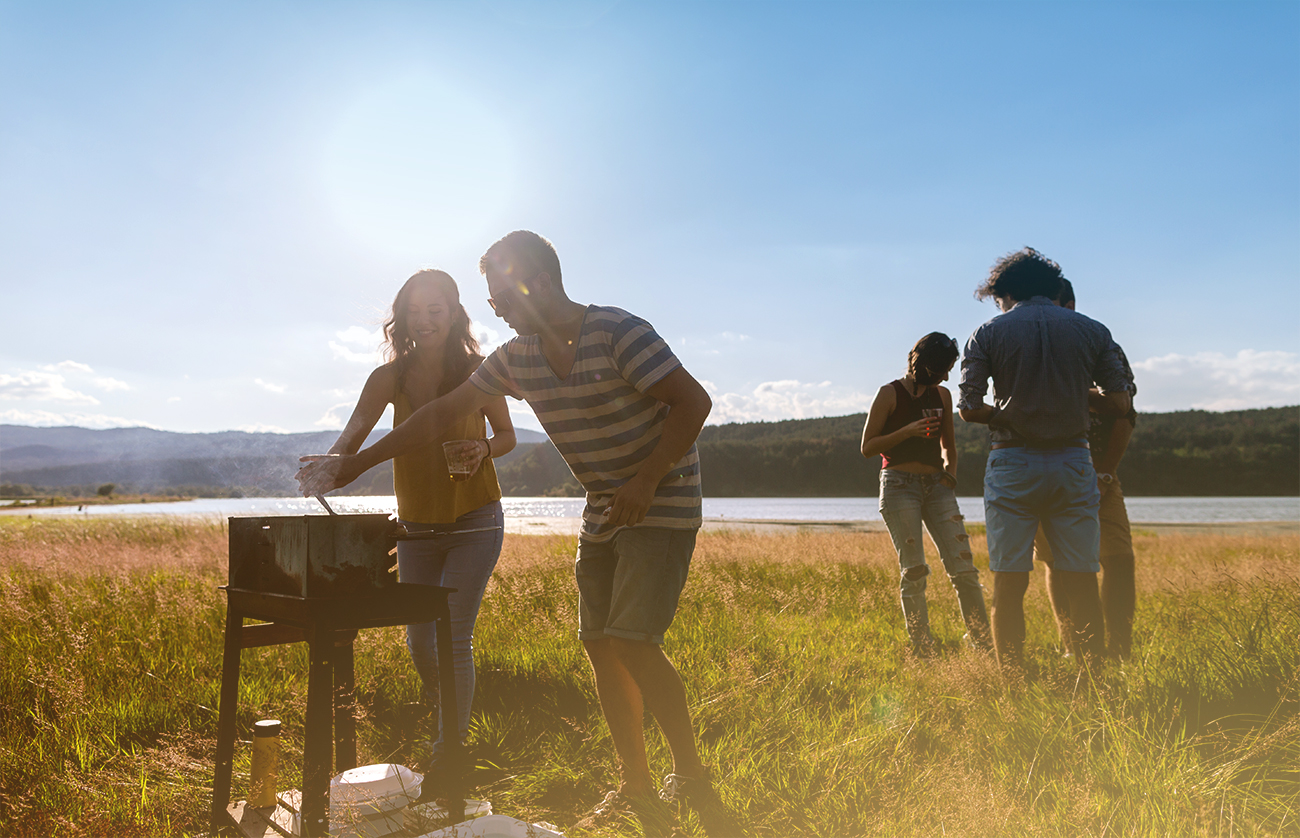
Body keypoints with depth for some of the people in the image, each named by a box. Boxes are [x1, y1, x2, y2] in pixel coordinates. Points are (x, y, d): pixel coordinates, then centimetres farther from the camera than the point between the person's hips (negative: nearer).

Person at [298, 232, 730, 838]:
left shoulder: (618, 332, -19)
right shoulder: (515, 358, 2)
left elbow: (693, 401, -21)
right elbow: (443, 412, 6)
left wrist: (644, 482, -26)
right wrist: (357, 463, 4)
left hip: (662, 504, -7)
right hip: (602, 513, 7)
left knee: (632, 642, -16)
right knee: (600, 647, 6)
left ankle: (692, 777, 4)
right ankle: (638, 789, 19)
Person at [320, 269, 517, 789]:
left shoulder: (477, 371, -6)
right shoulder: (390, 377, -2)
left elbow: (507, 435, 4)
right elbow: (352, 436, -14)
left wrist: (482, 448, -19)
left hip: (474, 522, -3)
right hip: (416, 525, 3)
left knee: (454, 638, -9)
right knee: (419, 639, 9)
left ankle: (446, 757, 3)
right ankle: (455, 719, 40)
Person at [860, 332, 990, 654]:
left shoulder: (942, 395, 14)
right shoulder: (890, 394, -1)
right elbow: (867, 447, -3)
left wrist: (950, 471, 8)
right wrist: (908, 431, -14)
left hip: (937, 486, 5)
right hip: (900, 485, -4)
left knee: (963, 567, -4)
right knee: (913, 570, -6)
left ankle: (983, 641, 5)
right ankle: (922, 648, 2)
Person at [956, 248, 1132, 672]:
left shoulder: (988, 333, 0)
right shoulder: (1091, 331, 7)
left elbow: (969, 409, -6)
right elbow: (1121, 402, 8)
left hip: (1013, 464, -2)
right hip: (1073, 464, 2)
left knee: (1008, 585, 2)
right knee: (1082, 583, 8)